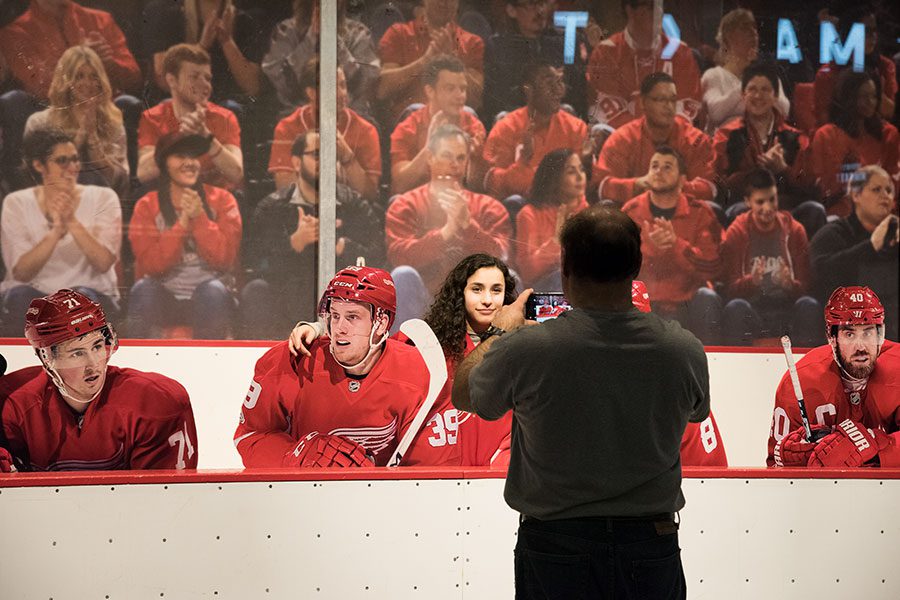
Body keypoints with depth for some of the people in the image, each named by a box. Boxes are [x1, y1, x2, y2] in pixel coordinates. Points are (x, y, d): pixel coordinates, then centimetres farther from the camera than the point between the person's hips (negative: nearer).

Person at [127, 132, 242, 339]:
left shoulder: (221, 200, 2)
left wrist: (199, 217, -18)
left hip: (210, 299, 0)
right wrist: (183, 222, -17)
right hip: (164, 298, 0)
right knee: (144, 289, -31)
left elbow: (224, 258, -9)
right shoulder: (147, 206, 2)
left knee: (213, 290, -33)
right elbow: (152, 264, -11)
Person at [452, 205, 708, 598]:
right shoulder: (685, 351, -10)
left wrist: (501, 331, 21)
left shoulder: (526, 349, -17)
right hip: (652, 548, 2)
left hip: (555, 548, -2)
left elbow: (463, 395, 4)